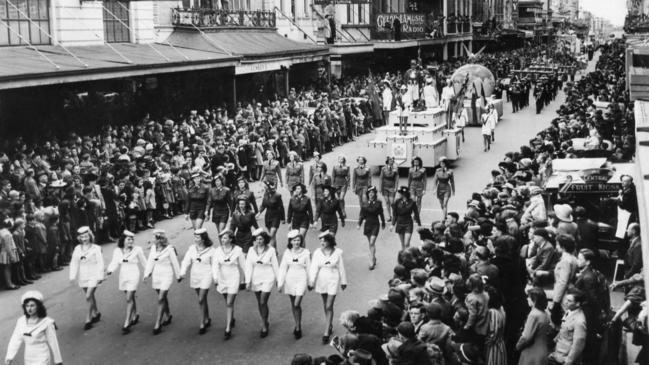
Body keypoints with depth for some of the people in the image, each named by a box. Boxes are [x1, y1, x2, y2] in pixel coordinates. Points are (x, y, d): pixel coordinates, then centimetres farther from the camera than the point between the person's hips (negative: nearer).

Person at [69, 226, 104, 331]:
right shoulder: (77, 249, 5)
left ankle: (88, 320, -6)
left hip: (93, 276, -5)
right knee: (90, 296, 16)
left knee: (88, 297, -13)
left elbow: (100, 263, -7)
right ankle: (96, 313, 37)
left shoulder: (96, 248, -7)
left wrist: (100, 276, -11)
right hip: (82, 276, 5)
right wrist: (73, 276, 0)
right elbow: (74, 263, 6)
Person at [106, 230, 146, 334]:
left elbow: (143, 262, 4)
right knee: (131, 297, 17)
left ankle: (127, 323, -10)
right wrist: (109, 270, -20)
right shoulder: (117, 251, 2)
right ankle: (135, 315, 39)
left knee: (129, 299, -10)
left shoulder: (137, 250, -7)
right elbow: (114, 263, -1)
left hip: (133, 276, -4)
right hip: (123, 276, 4)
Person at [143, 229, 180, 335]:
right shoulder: (153, 248, 5)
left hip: (166, 276, -6)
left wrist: (178, 276, 4)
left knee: (161, 299, -12)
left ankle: (158, 325, -11)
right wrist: (146, 274, -3)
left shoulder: (170, 249, -12)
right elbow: (150, 262, 6)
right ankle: (168, 316, 38)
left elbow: (175, 263, -3)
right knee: (163, 298, 17)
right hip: (156, 276, 6)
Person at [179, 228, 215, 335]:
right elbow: (186, 261, -2)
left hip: (206, 276, -5)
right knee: (203, 300, 16)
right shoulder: (192, 248, -1)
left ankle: (202, 325, -3)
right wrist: (182, 273, -16)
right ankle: (207, 319, 33)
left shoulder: (210, 250, -11)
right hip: (195, 276, 5)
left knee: (201, 300, -11)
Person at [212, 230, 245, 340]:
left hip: (234, 279, -4)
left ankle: (228, 329, -8)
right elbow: (215, 265, -12)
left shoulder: (238, 250, -11)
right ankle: (231, 319, 45)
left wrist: (243, 280, 7)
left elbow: (243, 266, -1)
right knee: (228, 303, 19)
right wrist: (215, 277, -28)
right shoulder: (218, 250, -4)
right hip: (222, 279, 4)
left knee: (229, 304, -9)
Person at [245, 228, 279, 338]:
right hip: (255, 279, 4)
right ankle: (265, 322, 32)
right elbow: (248, 266, -1)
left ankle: (264, 327, 2)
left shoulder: (271, 250, -9)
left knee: (263, 302, -10)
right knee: (259, 302, 13)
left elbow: (275, 266, -2)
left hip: (268, 279, -4)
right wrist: (248, 281, -6)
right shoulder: (252, 250, -2)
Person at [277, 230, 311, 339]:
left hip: (301, 279, -3)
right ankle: (297, 325, 28)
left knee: (297, 304, -11)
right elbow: (283, 268, 2)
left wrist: (310, 282, 8)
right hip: (290, 279, 3)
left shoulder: (306, 252, -5)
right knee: (293, 304, 12)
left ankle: (298, 328, 3)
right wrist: (280, 283, 0)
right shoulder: (287, 253, 0)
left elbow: (308, 268, 3)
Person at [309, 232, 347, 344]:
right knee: (325, 305, 16)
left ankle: (327, 333, -2)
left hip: (333, 281, -3)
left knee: (329, 307, -6)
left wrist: (343, 282, 8)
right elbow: (314, 268, -9)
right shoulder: (317, 252, -6)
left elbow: (341, 267, 0)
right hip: (321, 280, 3)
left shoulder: (337, 252, -9)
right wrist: (311, 282, -16)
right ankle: (330, 326, 35)